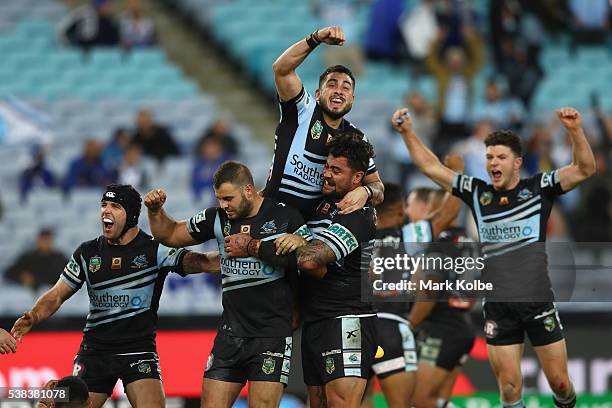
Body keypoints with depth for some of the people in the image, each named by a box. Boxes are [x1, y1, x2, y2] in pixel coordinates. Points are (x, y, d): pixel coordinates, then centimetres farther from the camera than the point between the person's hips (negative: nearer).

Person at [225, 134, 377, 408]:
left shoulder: (358, 216, -14)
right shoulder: (325, 203, 15)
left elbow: (310, 259, -25)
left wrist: (251, 247, -15)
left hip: (344, 324, -10)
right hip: (314, 323, 10)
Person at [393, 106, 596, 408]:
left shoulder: (538, 189, 1)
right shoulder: (477, 193, 8)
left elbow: (585, 169, -8)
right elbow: (431, 167, 10)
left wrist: (574, 131, -23)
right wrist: (407, 133, -1)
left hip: (539, 304, -2)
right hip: (498, 310, 2)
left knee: (560, 383, 5)